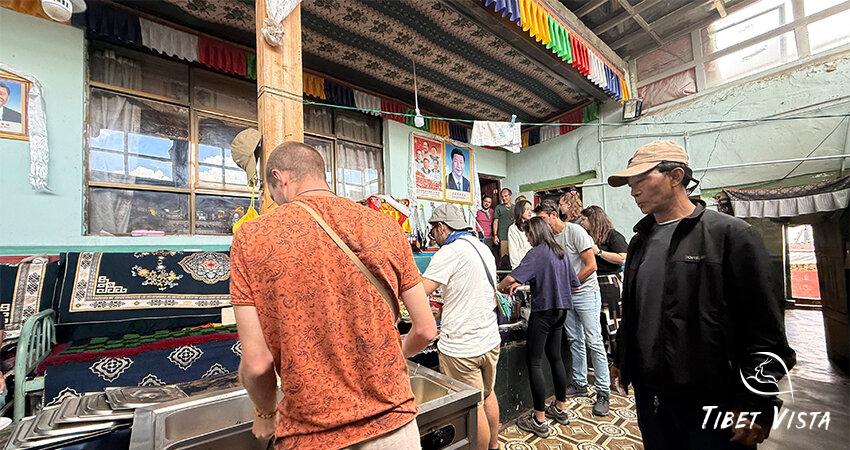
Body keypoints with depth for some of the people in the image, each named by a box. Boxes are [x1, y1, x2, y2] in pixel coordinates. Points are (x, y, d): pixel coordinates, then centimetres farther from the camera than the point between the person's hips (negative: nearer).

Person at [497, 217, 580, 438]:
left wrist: (500, 287, -6)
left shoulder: (537, 253, -15)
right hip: (560, 310, 9)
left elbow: (512, 277, -27)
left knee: (534, 362, 0)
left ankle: (539, 419, 7)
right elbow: (574, 284, 17)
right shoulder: (562, 252, 9)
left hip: (543, 310, -9)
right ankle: (560, 408, 33)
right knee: (555, 357, 19)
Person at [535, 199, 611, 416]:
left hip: (585, 292, -6)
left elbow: (591, 266, -16)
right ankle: (580, 384, 26)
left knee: (594, 342, -2)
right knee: (575, 340, 14)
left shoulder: (575, 231, -14)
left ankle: (603, 392, 10)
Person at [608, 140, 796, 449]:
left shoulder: (731, 234, -10)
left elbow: (764, 327, -12)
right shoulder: (640, 241, 6)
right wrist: (625, 365, 14)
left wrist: (758, 406, -12)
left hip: (712, 401, -5)